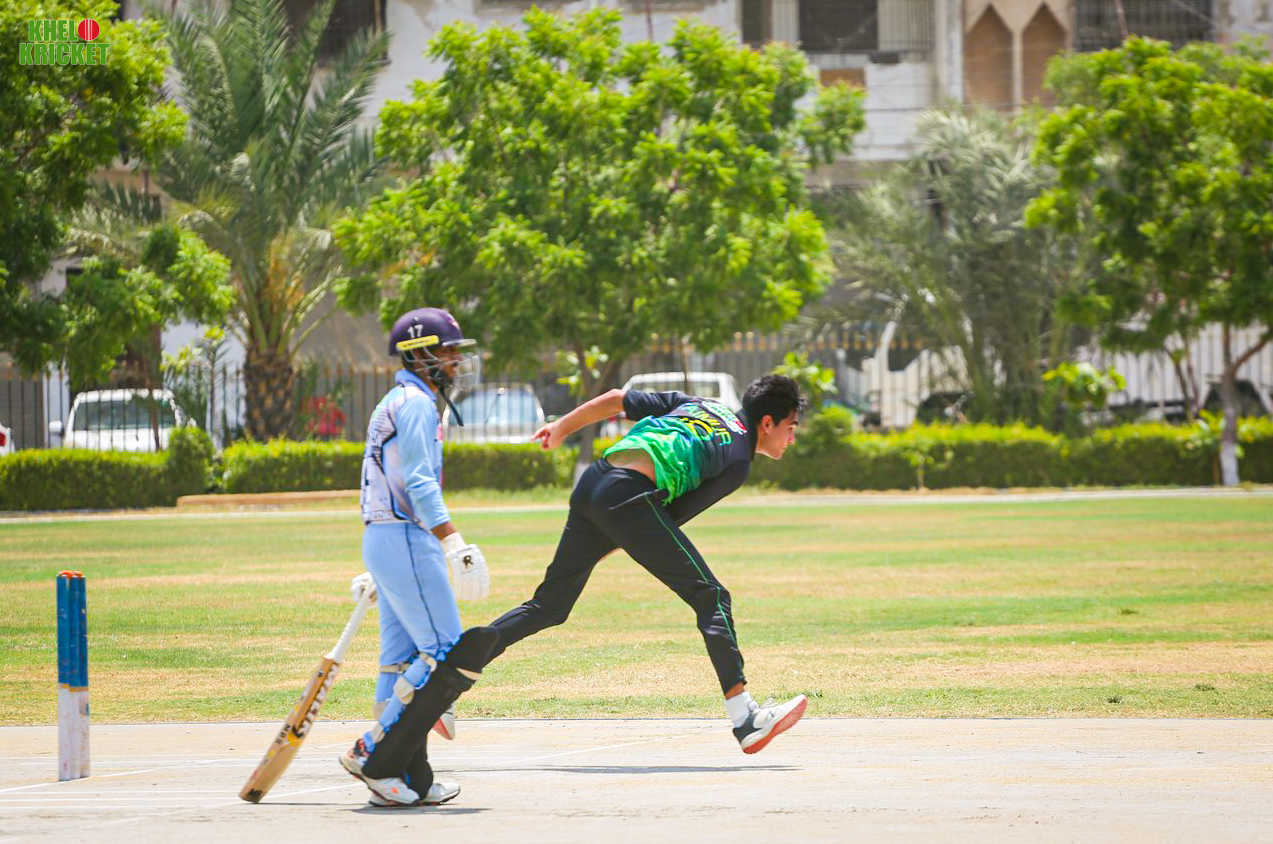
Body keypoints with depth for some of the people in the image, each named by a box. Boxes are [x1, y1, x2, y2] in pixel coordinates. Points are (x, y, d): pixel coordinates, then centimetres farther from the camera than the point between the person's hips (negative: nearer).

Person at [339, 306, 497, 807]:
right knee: (447, 653, -11)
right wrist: (453, 542, -28)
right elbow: (419, 483, -20)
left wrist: (378, 570, 27)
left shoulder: (399, 404, 23)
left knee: (404, 660, 7)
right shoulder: (415, 403, -9)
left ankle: (408, 781, 6)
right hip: (406, 540, -11)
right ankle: (373, 756, -12)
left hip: (384, 539, 11)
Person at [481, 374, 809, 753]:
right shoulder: (738, 460, 7)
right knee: (710, 597, -6)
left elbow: (616, 399, 25)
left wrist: (562, 427, 37)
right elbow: (677, 514, 5)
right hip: (627, 494, -8)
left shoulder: (696, 404, 27)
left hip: (591, 483, 8)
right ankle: (747, 721, -14)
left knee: (548, 606, 17)